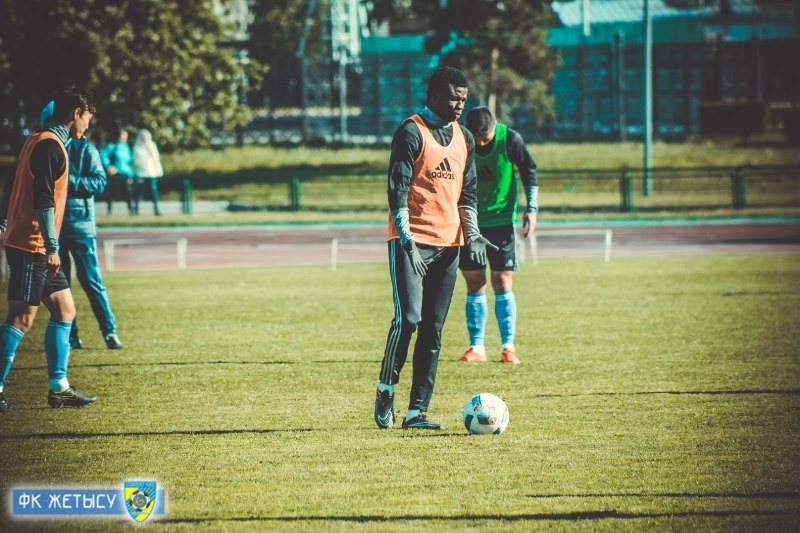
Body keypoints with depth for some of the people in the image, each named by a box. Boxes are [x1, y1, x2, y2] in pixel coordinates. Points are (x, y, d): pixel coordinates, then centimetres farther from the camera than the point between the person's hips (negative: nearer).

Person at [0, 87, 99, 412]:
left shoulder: (38, 141, 16)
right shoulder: (50, 145, -14)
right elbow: (43, 199, -21)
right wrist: (52, 247, -22)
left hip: (37, 249, 10)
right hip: (31, 247, -10)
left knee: (64, 309, 10)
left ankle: (59, 387, 11)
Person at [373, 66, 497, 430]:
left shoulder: (464, 138, 14)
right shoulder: (412, 133, -7)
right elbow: (397, 190, -12)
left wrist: (472, 234, 6)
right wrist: (406, 241, -19)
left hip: (448, 244, 6)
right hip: (412, 242, -6)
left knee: (433, 331, 4)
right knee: (408, 319, -16)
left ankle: (417, 411, 6)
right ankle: (385, 392, 3)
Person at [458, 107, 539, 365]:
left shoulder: (510, 139, -14)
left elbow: (528, 170, 2)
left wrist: (531, 208, -2)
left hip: (502, 220, -1)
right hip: (469, 222, 1)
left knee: (502, 283, -3)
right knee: (474, 284, 2)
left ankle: (508, 346, 1)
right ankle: (477, 347, 6)